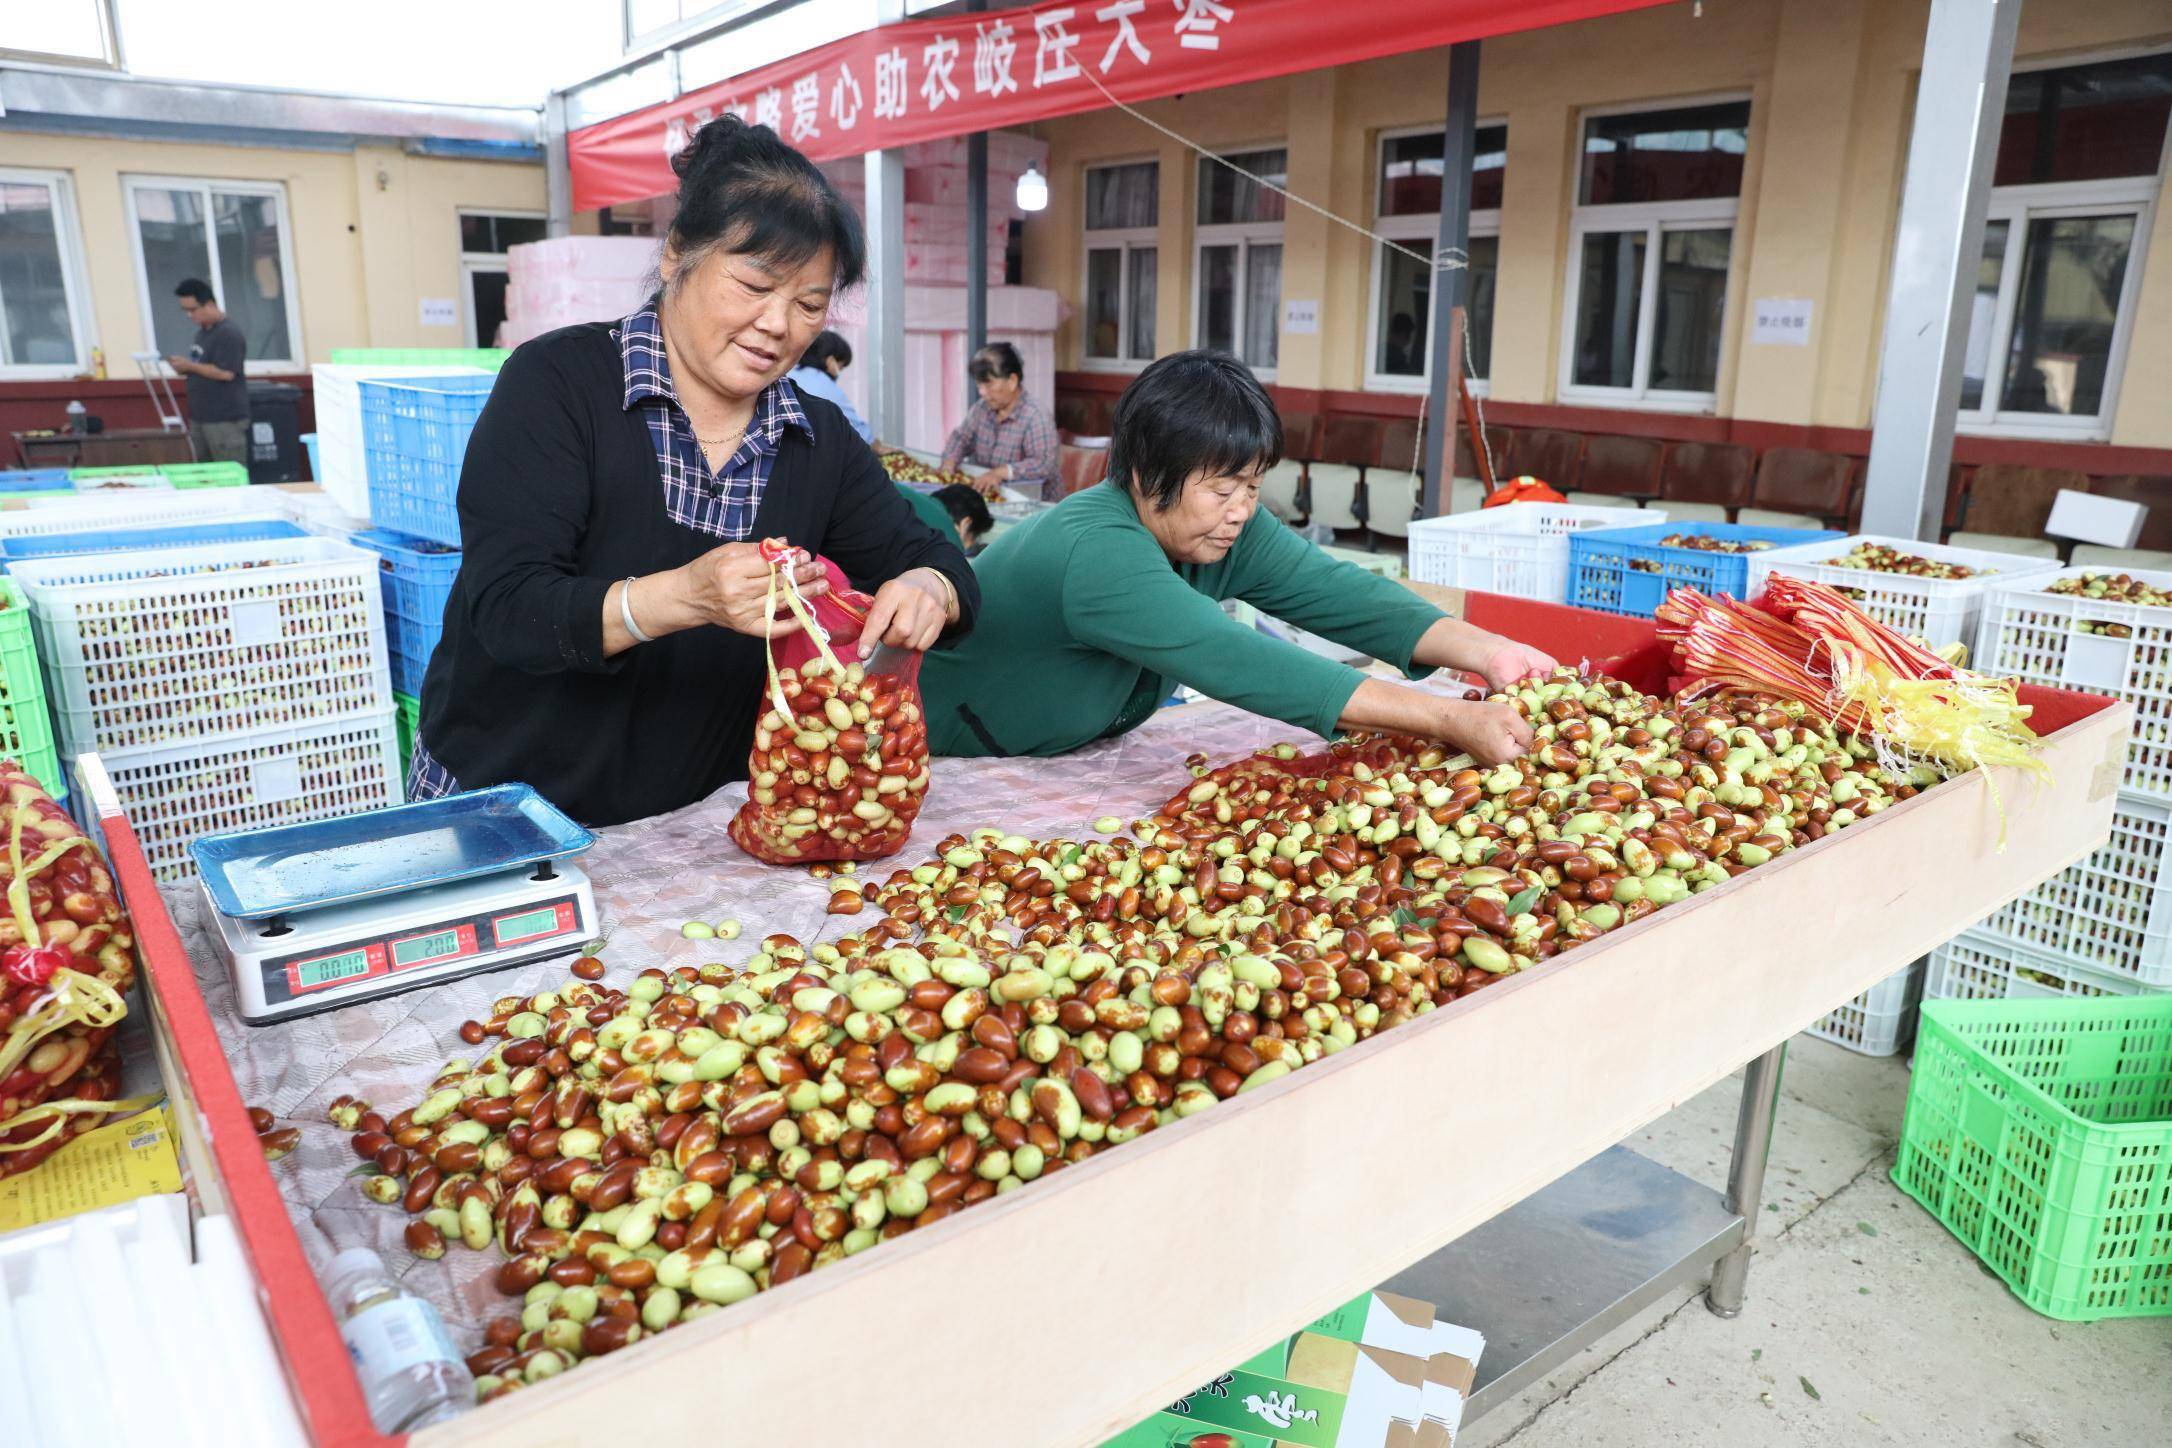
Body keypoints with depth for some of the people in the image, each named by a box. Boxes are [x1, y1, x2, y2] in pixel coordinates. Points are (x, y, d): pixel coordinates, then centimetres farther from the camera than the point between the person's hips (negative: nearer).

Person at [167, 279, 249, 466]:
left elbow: (225, 373, -21)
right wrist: (184, 368, 6)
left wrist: (190, 366, -14)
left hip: (225, 419, -9)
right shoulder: (202, 333, 16)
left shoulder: (229, 334, -13)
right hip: (199, 417, 9)